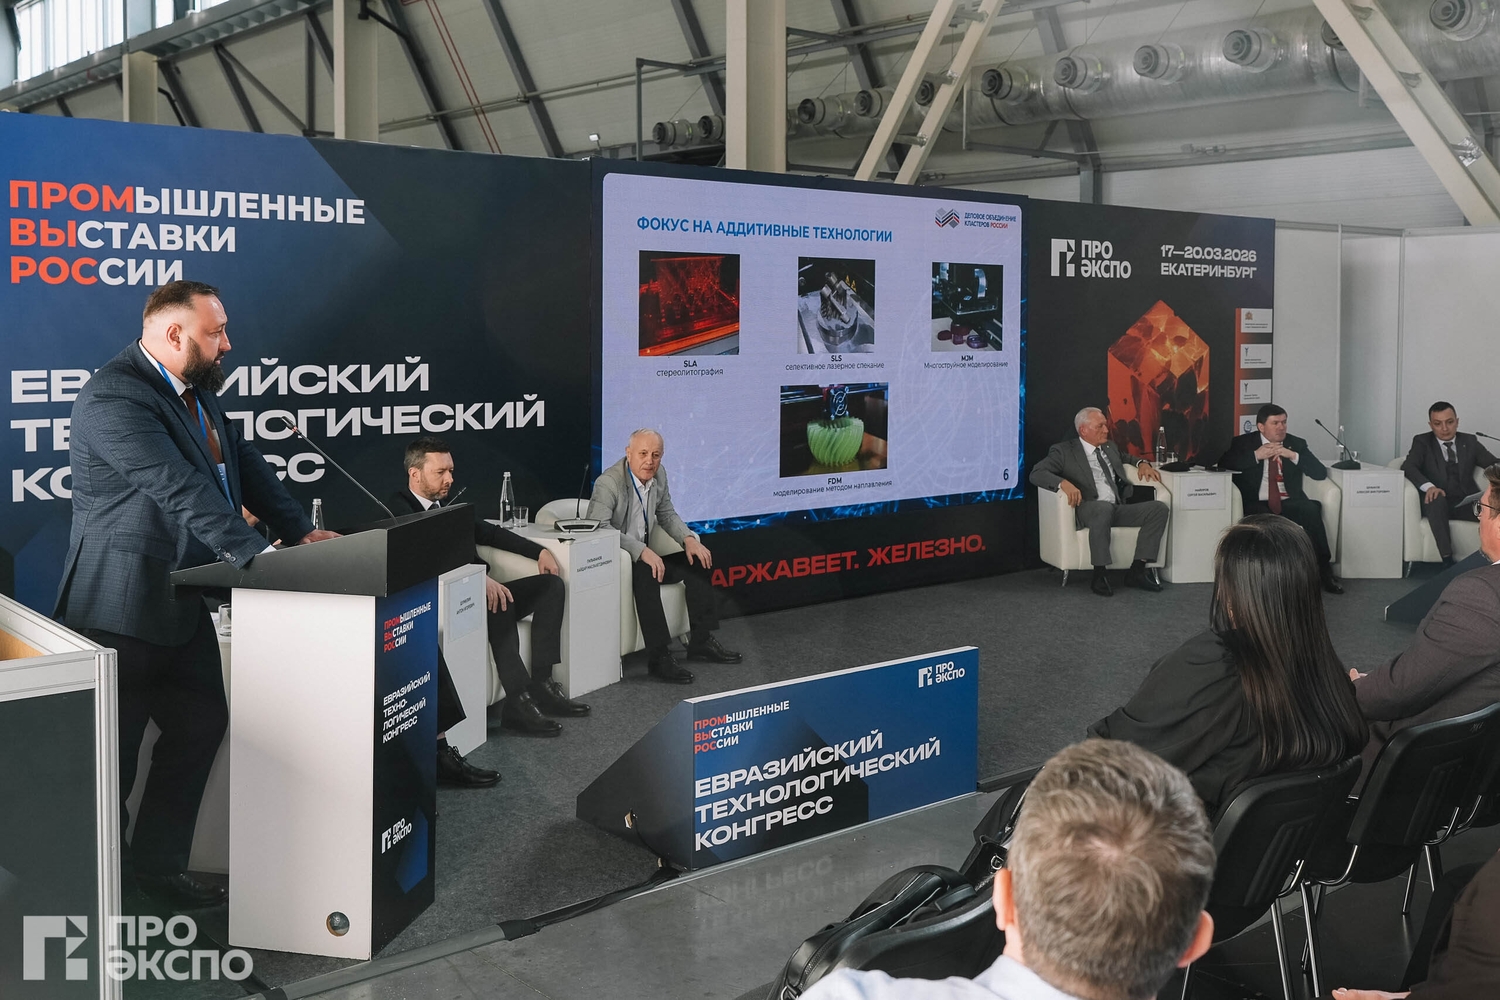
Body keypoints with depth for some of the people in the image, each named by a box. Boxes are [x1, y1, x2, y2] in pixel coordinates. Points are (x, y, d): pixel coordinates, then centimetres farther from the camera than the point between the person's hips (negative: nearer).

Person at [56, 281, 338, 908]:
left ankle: (160, 863, 29)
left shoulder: (195, 389, 10)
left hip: (182, 602, 9)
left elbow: (243, 463, 11)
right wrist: (257, 555, -34)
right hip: (123, 606, -9)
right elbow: (179, 488, -30)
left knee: (201, 726, 14)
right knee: (113, 752, 3)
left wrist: (299, 531, 0)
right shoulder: (113, 398, -21)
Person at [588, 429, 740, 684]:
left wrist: (688, 538, -5)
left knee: (696, 560, 0)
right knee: (646, 573, -36)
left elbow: (667, 514, 14)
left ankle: (701, 641, 5)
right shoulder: (608, 483, -21)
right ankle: (659, 657, -33)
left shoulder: (658, 474, 2)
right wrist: (641, 551, -39)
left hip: (643, 554, 9)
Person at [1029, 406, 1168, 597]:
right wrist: (1064, 483, -25)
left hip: (1118, 510, 6)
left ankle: (1137, 570, -17)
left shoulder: (1111, 447, 24)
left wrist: (1143, 464, 18)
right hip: (1089, 511, -6)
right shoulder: (1064, 451, 5)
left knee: (1159, 508, -15)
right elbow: (1037, 473, -6)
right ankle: (1099, 575, -32)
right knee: (1104, 507, -40)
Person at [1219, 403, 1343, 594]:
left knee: (1311, 510, -31)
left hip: (1289, 504, 2)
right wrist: (1256, 455, -13)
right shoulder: (1244, 442, 9)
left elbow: (1321, 473, 4)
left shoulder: (1296, 444, 14)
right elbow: (1223, 464, -7)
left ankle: (1323, 570, -26)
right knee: (1263, 518, -37)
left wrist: (1293, 455, -9)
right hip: (1258, 504, -2)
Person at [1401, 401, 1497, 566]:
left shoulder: (1470, 442, 17)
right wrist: (1428, 486, -28)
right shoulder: (1422, 442, 8)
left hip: (1465, 505, 2)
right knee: (1436, 498, -38)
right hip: (1437, 504, -2)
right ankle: (1447, 560, -41)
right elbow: (1408, 467, -8)